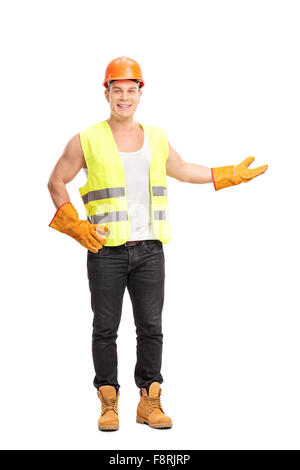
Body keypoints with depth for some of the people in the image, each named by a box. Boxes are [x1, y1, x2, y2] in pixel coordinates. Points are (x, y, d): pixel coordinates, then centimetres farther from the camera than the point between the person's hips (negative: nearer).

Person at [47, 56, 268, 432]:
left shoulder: (157, 138, 11)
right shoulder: (87, 141, 1)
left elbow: (181, 170, 27)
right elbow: (56, 182, 8)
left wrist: (229, 175, 26)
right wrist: (76, 227, -1)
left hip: (149, 250, 3)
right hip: (106, 251, -3)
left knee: (151, 327, 5)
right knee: (105, 329, 2)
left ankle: (149, 402, 16)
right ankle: (109, 403, 14)